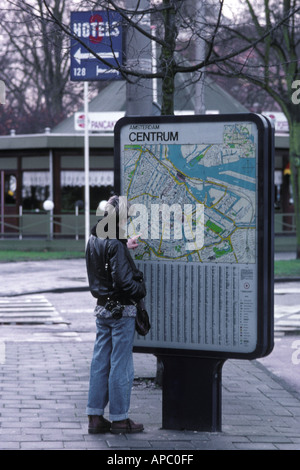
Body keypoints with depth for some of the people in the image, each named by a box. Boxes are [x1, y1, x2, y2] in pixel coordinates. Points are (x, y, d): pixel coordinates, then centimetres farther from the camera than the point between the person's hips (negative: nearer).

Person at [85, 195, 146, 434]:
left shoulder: (95, 240, 6)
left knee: (100, 362, 12)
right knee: (121, 365, 1)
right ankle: (119, 419, 8)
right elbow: (123, 281, -21)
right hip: (121, 310, -8)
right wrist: (141, 289, -4)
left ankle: (95, 416, 15)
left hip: (102, 308, 8)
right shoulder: (115, 245, -20)